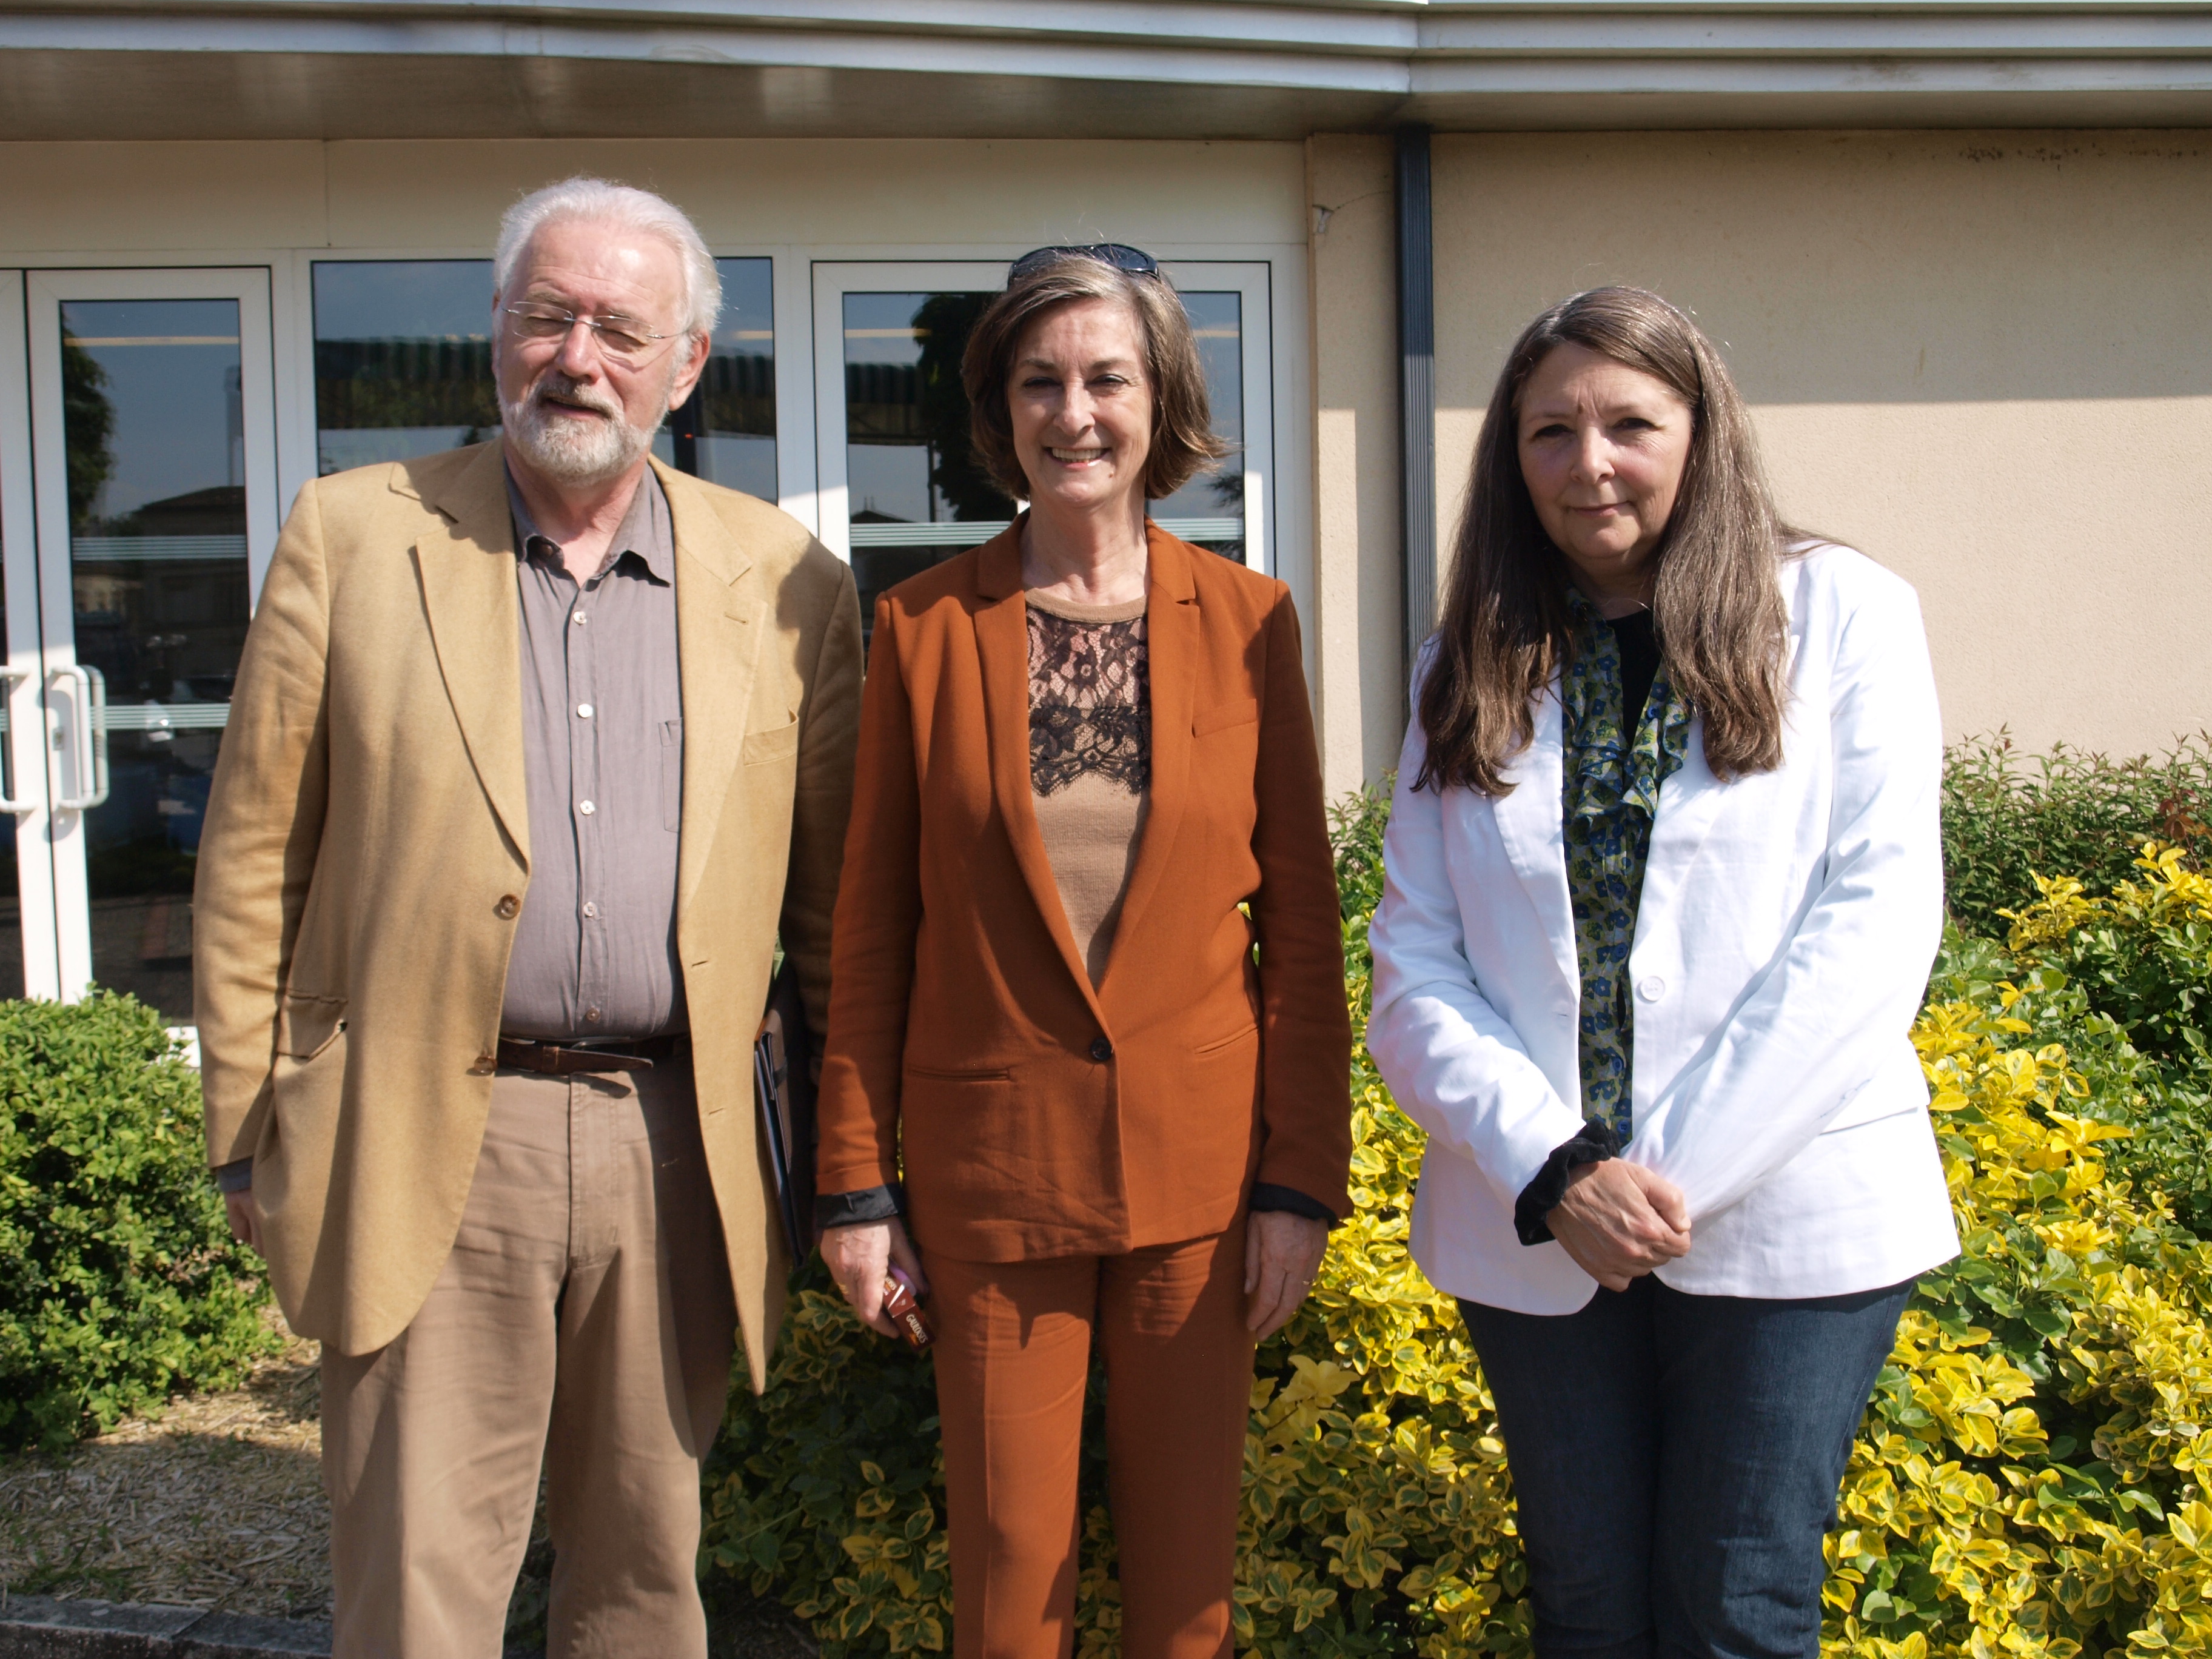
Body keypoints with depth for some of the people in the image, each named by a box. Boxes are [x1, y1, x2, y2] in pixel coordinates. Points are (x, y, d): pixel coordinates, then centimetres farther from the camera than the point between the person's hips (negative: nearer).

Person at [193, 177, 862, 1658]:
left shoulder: (786, 580, 4)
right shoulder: (353, 538, 2)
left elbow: (831, 890, 8)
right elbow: (254, 857, 4)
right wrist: (252, 1133, 3)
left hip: (674, 1151, 2)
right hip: (426, 1145, -1)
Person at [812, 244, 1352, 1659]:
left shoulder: (1246, 620, 0)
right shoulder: (925, 624, 0)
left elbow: (1301, 921, 2)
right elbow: (874, 922, 2)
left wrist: (1303, 1178, -1)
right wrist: (857, 1181, 0)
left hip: (1198, 1160, 1)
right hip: (993, 1164, 0)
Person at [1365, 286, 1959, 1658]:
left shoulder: (1842, 613, -1)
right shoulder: (1472, 669, 6)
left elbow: (1874, 925, -9)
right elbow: (1414, 972, 1)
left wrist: (1675, 1175, -14)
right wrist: (1552, 1169, -14)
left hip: (1790, 1219, -2)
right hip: (1537, 1229, 3)